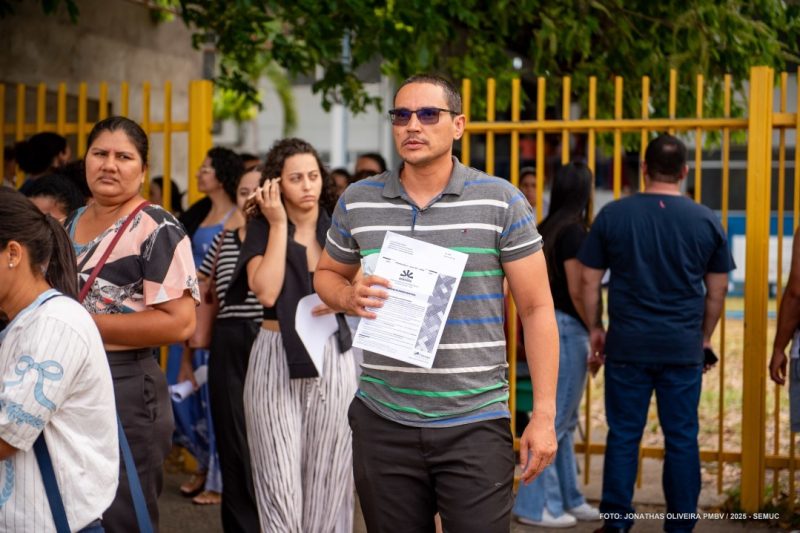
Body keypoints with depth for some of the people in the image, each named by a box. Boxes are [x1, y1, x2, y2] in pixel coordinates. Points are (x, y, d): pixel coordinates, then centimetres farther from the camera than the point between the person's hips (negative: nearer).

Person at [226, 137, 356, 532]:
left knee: (327, 479, 5)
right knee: (280, 483, -4)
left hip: (333, 359, 2)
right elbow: (267, 292, -15)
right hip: (277, 359, -2)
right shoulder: (261, 230, 1)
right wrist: (278, 225, -11)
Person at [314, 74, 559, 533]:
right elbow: (327, 274, 20)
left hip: (476, 423, -2)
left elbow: (537, 309, -2)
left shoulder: (502, 202, -4)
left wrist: (544, 414, -7)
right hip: (383, 421, 3)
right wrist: (349, 298, -5)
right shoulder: (357, 202, 4)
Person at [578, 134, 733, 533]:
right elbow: (716, 291, 7)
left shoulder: (613, 215, 0)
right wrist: (705, 337, 19)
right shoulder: (706, 221, 2)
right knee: (682, 439, 7)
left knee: (623, 435, 6)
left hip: (627, 346, 0)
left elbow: (590, 280, 4)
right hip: (684, 348, 1)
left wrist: (595, 328, 15)